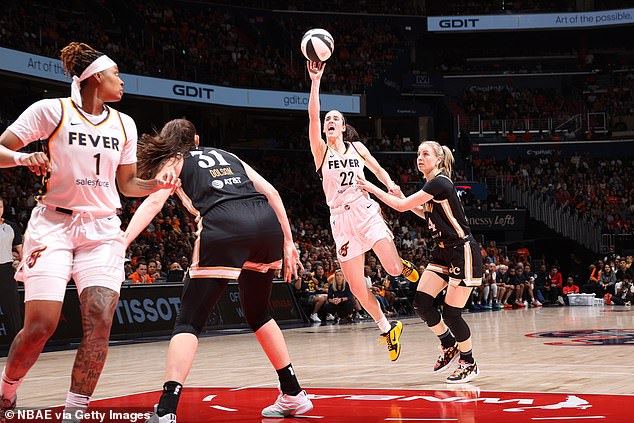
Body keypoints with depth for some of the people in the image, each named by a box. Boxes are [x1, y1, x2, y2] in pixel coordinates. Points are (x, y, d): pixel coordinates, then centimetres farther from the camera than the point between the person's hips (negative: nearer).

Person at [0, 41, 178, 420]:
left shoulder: (123, 124, 12)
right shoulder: (52, 111, -3)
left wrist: (158, 184, 1)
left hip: (102, 230, 4)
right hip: (54, 224, -4)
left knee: (100, 322, -14)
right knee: (41, 325, -13)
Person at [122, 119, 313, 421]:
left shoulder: (174, 162, 21)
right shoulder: (227, 155, 33)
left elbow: (154, 202, 2)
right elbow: (271, 193, 22)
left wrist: (121, 242, -6)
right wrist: (287, 243, 23)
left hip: (224, 227, -4)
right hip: (268, 223, 5)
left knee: (189, 321, -1)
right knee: (258, 314, 25)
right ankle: (293, 395, 29)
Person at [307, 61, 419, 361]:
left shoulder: (357, 147, 9)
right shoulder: (320, 149, 2)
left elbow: (378, 169, 18)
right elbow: (313, 115, -11)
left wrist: (390, 185, -3)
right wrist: (315, 80, -20)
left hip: (365, 211, 0)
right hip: (341, 219, 0)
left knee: (392, 268, -15)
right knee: (357, 287, -2)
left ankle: (404, 265, 24)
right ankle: (387, 330, 17)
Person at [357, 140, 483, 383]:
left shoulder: (439, 183, -19)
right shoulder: (431, 185, 9)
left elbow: (401, 206, -19)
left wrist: (372, 188, -11)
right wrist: (408, 201, 12)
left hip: (463, 253, -9)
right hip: (443, 252, 9)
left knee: (451, 313, -6)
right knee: (421, 303, -1)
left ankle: (469, 363, 13)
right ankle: (449, 346, 20)